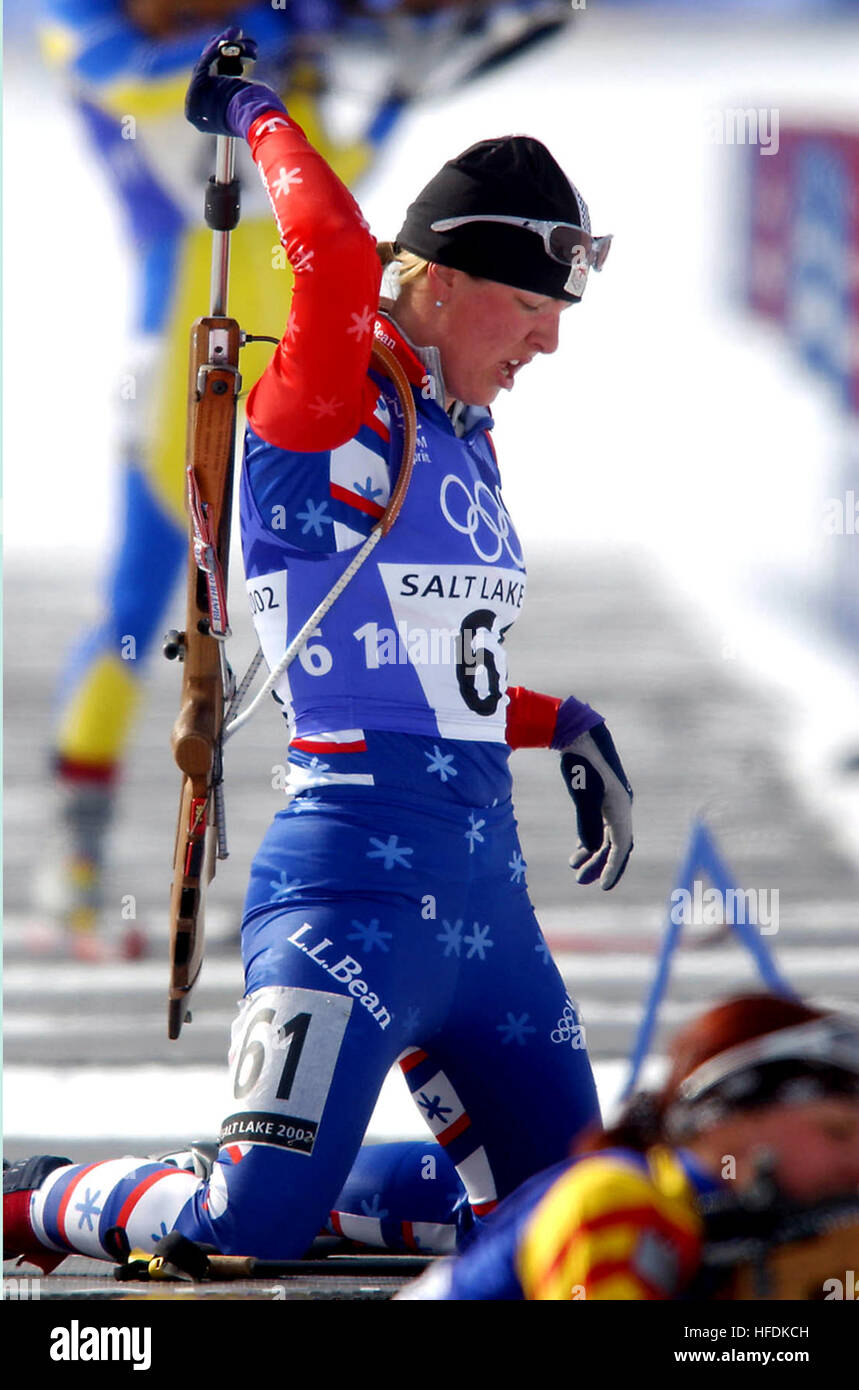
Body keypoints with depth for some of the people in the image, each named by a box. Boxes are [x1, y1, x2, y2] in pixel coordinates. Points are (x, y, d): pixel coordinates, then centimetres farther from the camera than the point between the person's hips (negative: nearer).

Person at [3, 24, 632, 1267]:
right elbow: (336, 254, -28)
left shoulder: (465, 442, 17)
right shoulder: (324, 417, -8)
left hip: (485, 890, 9)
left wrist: (561, 725, 13)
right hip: (356, 875, -9)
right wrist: (259, 119, -12)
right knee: (254, 1230, -17)